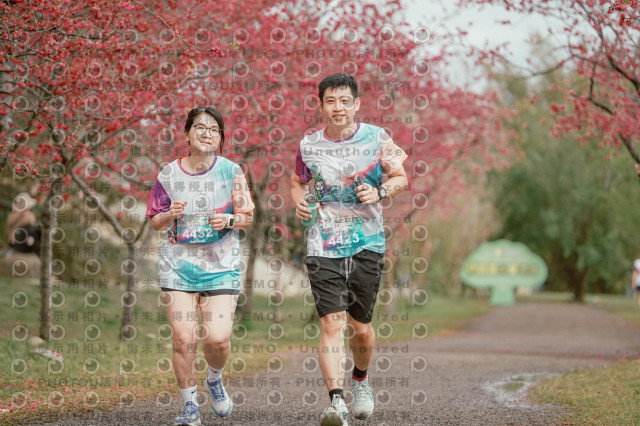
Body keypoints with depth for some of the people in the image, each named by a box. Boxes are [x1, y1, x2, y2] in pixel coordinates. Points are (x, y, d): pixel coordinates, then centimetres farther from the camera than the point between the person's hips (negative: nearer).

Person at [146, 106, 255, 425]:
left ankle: (215, 380, 22)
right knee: (183, 339, -7)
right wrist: (171, 215, -13)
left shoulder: (231, 171, 1)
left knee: (218, 338, -12)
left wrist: (229, 220, -16)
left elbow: (248, 217, 6)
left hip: (221, 265, 0)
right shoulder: (169, 175, 2)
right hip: (178, 264, 1)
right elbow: (155, 223, 9)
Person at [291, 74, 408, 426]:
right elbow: (298, 181, 19)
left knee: (360, 326, 8)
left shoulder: (376, 138, -1)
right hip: (323, 247, 0)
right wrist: (299, 202, -2)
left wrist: (380, 192, -11)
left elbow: (400, 177, 9)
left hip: (367, 244, 0)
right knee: (331, 323, -13)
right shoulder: (308, 146, 3)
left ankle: (361, 379, 38)